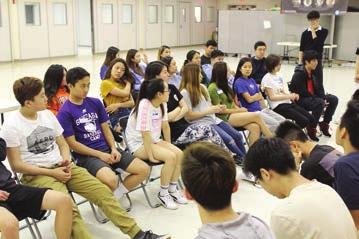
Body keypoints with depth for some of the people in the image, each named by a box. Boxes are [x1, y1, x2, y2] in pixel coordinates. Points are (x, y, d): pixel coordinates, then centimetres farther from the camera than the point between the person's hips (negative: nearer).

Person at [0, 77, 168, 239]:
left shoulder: (47, 114, 9)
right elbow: (16, 165, -9)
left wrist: (66, 161, -6)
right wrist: (51, 172, -15)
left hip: (62, 167, 5)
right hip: (36, 175, -5)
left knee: (103, 191, -11)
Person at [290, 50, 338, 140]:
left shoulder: (314, 73, 5)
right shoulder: (298, 74, -20)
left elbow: (320, 88, 9)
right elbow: (303, 92, -23)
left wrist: (324, 99, -11)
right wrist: (321, 101, -21)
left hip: (313, 97, 9)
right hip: (300, 99, -9)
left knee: (334, 99, -1)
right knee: (320, 103, -32)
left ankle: (324, 124, 13)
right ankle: (311, 128, -16)